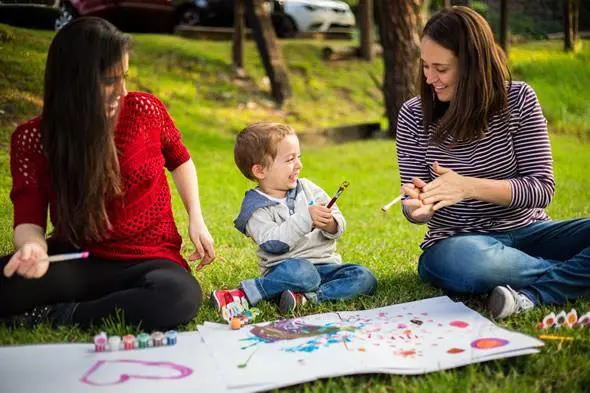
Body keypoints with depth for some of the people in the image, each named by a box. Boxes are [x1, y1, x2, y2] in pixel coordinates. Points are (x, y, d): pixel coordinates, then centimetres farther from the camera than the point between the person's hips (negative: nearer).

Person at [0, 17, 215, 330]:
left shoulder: (145, 110, -6)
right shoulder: (32, 139, -8)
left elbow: (179, 160, 15)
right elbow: (29, 220, -10)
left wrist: (196, 220, 4)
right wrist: (33, 248, -35)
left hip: (146, 259, 1)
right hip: (76, 262, -1)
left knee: (182, 297, -37)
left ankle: (54, 318, -20)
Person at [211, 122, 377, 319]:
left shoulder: (307, 188, 9)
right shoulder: (257, 208, -4)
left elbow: (339, 226, 7)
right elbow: (273, 243, -21)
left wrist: (330, 225, -17)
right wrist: (306, 219, -27)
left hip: (325, 264, 6)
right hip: (285, 270, -5)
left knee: (365, 278, -17)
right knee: (302, 271, -38)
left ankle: (304, 298, -27)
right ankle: (243, 294, -25)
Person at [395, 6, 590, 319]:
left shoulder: (519, 100, -5)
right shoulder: (414, 116, -4)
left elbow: (542, 189, -9)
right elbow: (416, 208, 0)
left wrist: (470, 187, -25)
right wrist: (419, 207, -26)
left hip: (528, 232, 1)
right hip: (456, 243, -1)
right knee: (466, 262, -38)